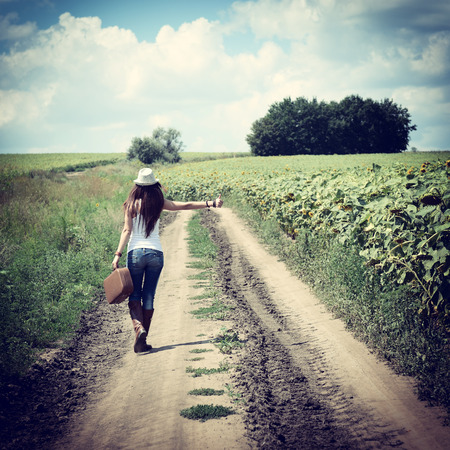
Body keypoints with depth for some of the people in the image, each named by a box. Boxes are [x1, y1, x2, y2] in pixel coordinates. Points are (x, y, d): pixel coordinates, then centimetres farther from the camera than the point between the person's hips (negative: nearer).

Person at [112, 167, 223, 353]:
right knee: (149, 296, 8)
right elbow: (186, 205, 4)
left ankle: (138, 327, -19)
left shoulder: (132, 204, -2)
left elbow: (127, 230, -8)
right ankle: (143, 341, 8)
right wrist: (210, 203, 9)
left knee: (134, 294, 7)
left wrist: (118, 254, -9)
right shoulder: (159, 203, 3)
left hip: (136, 252, -2)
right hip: (156, 253, 2)